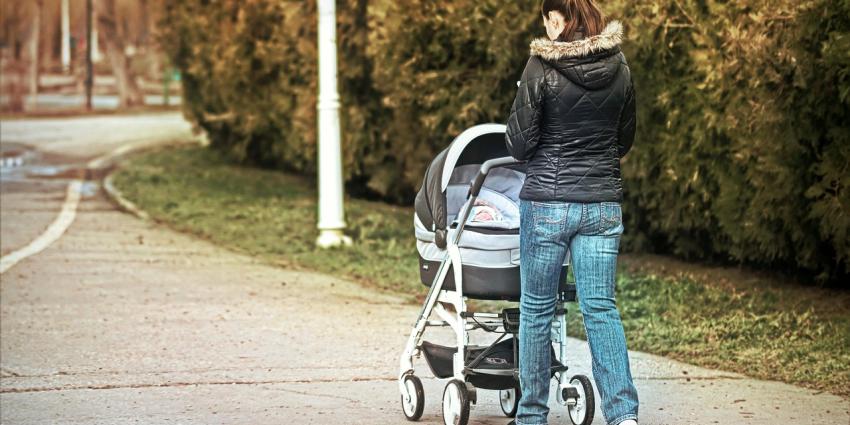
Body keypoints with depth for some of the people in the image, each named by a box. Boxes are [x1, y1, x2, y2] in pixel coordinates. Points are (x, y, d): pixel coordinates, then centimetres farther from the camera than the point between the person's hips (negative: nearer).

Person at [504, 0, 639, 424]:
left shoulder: (542, 66, -11)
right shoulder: (619, 67, 3)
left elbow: (519, 143, -8)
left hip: (547, 201, -4)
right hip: (603, 203, 4)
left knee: (537, 309, 8)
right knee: (601, 309, 5)